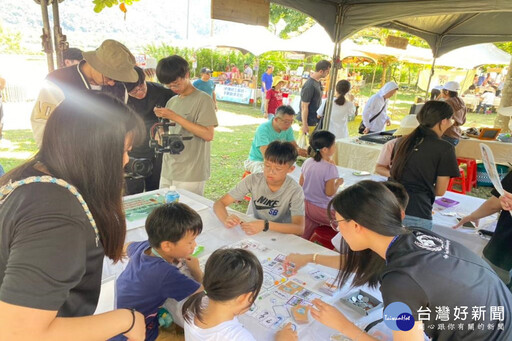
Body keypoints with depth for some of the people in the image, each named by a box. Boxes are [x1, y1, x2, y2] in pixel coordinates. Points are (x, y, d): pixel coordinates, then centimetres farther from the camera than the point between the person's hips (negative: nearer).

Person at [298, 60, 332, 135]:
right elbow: (304, 107, -21)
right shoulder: (309, 86, -22)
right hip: (308, 122, -9)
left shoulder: (318, 82, 6)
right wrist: (304, 125, -19)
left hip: (315, 120, 9)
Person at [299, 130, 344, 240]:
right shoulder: (330, 168, -22)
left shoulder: (307, 162, -1)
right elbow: (329, 192, -21)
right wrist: (338, 182, -1)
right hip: (321, 209, -7)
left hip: (305, 205, 7)